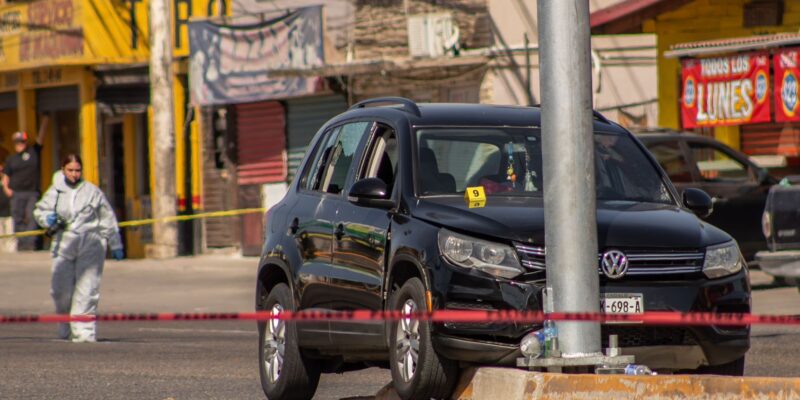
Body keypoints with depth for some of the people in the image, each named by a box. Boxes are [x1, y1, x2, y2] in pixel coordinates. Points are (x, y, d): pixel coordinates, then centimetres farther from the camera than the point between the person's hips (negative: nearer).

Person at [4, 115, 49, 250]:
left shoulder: (34, 152, 7)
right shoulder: (11, 159, 11)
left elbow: (41, 136, 3)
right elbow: (6, 175, 14)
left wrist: (45, 121, -5)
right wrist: (6, 187, -2)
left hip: (32, 192, -1)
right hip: (16, 193, 1)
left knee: (32, 217, -7)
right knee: (18, 219, 1)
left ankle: (31, 243, -9)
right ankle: (21, 243, 5)